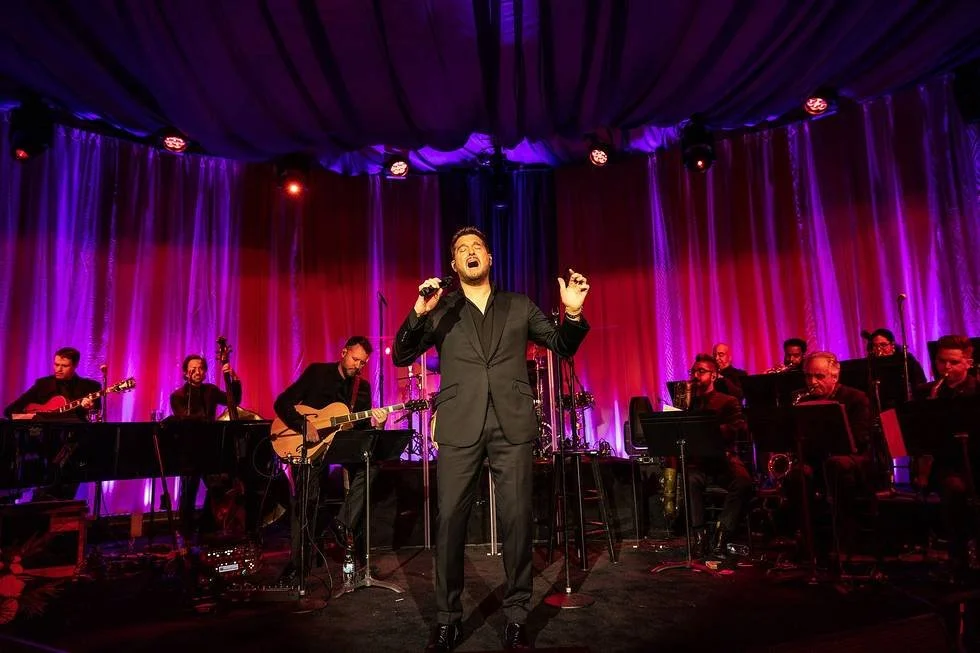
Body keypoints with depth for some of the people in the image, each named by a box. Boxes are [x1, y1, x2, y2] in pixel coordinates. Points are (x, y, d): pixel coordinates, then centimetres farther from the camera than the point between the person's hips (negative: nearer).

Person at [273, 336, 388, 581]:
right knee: (305, 499, -13)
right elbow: (282, 403, -7)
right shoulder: (316, 372, -2)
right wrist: (304, 426, -21)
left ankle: (343, 523, -16)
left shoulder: (363, 386, 8)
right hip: (308, 443, -3)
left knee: (370, 461, -26)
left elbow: (361, 428, 5)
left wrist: (376, 424, -17)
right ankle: (298, 561, 6)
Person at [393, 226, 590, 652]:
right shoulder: (441, 311, 11)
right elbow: (401, 357, 2)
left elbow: (563, 347, 13)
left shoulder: (519, 306, 13)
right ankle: (447, 619, 18)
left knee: (517, 520, 2)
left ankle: (516, 617, 18)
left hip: (512, 426, 1)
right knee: (450, 521, 2)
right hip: (459, 428, 0)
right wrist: (418, 313, -15)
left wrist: (573, 313, -7)